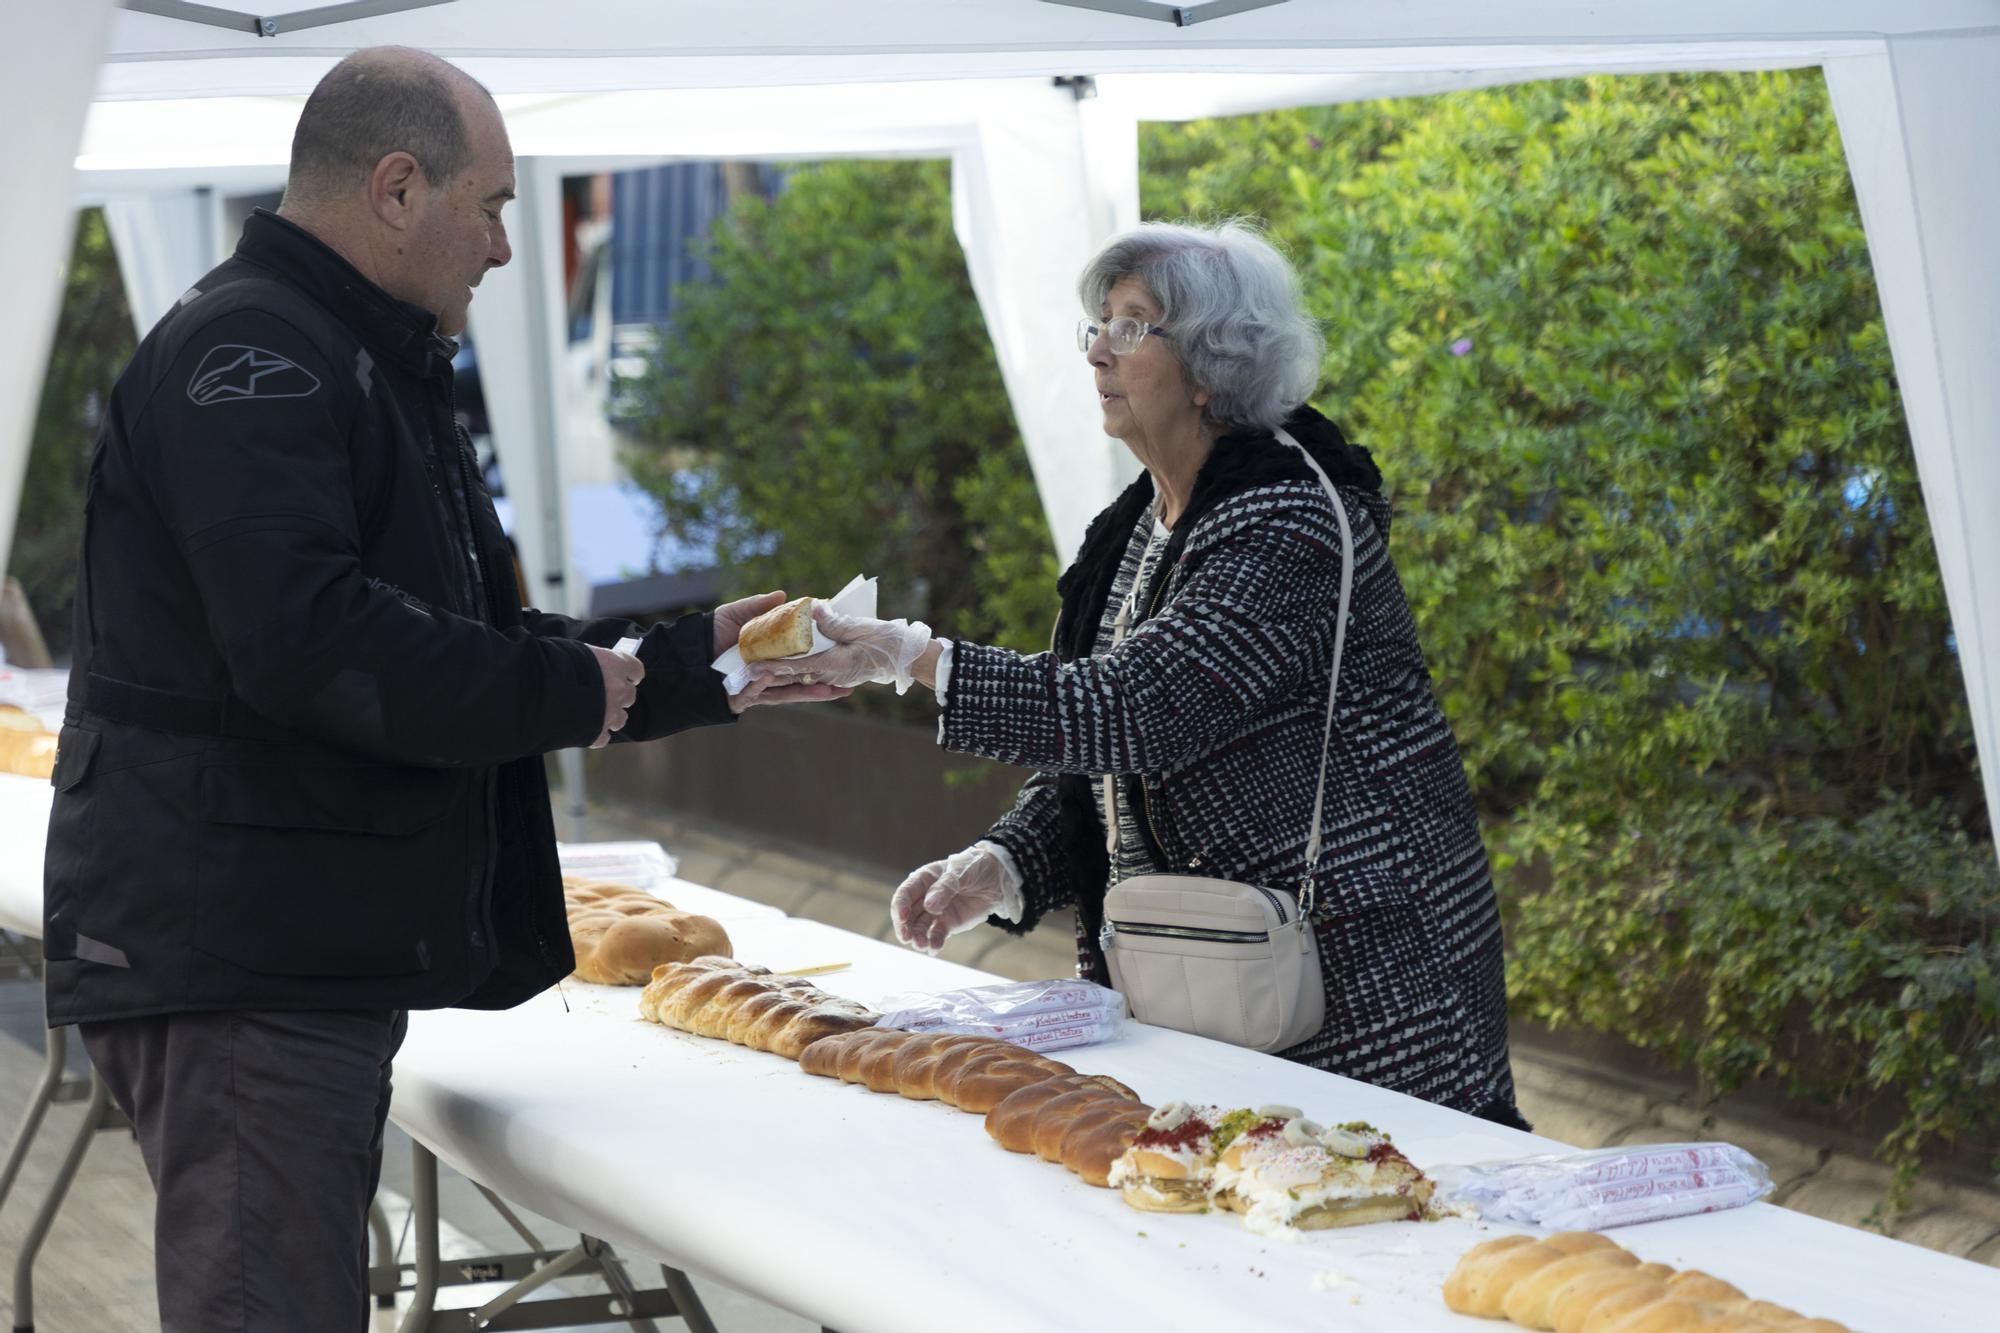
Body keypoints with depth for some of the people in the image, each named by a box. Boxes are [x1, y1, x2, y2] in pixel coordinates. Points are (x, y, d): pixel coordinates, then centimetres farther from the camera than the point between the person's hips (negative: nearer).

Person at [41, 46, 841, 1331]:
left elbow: (481, 643, 28)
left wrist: (689, 666, 19)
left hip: (325, 954, 11)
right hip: (233, 953, -11)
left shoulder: (373, 366, 22)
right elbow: (305, 640, -26)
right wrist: (568, 691, -15)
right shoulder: (246, 353, -13)